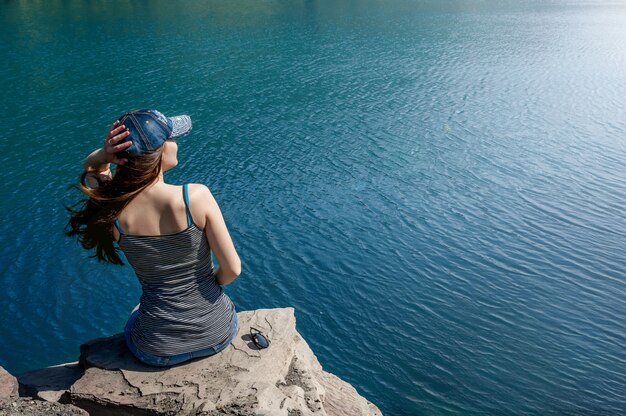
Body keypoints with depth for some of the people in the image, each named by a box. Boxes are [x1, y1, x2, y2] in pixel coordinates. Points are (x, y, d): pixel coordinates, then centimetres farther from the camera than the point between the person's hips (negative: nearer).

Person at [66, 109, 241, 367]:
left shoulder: (111, 211, -16)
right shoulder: (196, 196, -25)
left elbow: (90, 168, 8)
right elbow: (232, 269, -17)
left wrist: (103, 155, -15)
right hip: (217, 335, -1)